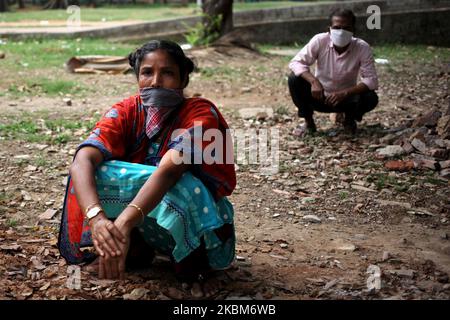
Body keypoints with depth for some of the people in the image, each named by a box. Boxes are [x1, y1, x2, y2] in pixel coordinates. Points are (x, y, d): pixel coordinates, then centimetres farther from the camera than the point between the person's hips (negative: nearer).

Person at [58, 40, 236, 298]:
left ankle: (194, 263, -9)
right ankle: (136, 249, 0)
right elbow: (82, 161, -29)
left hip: (195, 219, -3)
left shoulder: (201, 113, -21)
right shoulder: (126, 112, -11)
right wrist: (96, 217, -49)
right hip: (144, 224, 4)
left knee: (181, 186, -37)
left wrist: (123, 224, -54)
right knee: (91, 170, -21)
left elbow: (170, 168, -39)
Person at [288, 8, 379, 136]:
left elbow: (371, 80, -22)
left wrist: (344, 93, -36)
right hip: (319, 97, 1)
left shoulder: (362, 48, -20)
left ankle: (349, 118, 7)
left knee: (371, 98, -28)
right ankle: (308, 122, -1)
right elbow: (295, 63, -20)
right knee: (294, 79, -24)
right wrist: (313, 81, -38)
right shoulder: (320, 41, -20)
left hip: (345, 99, 0)